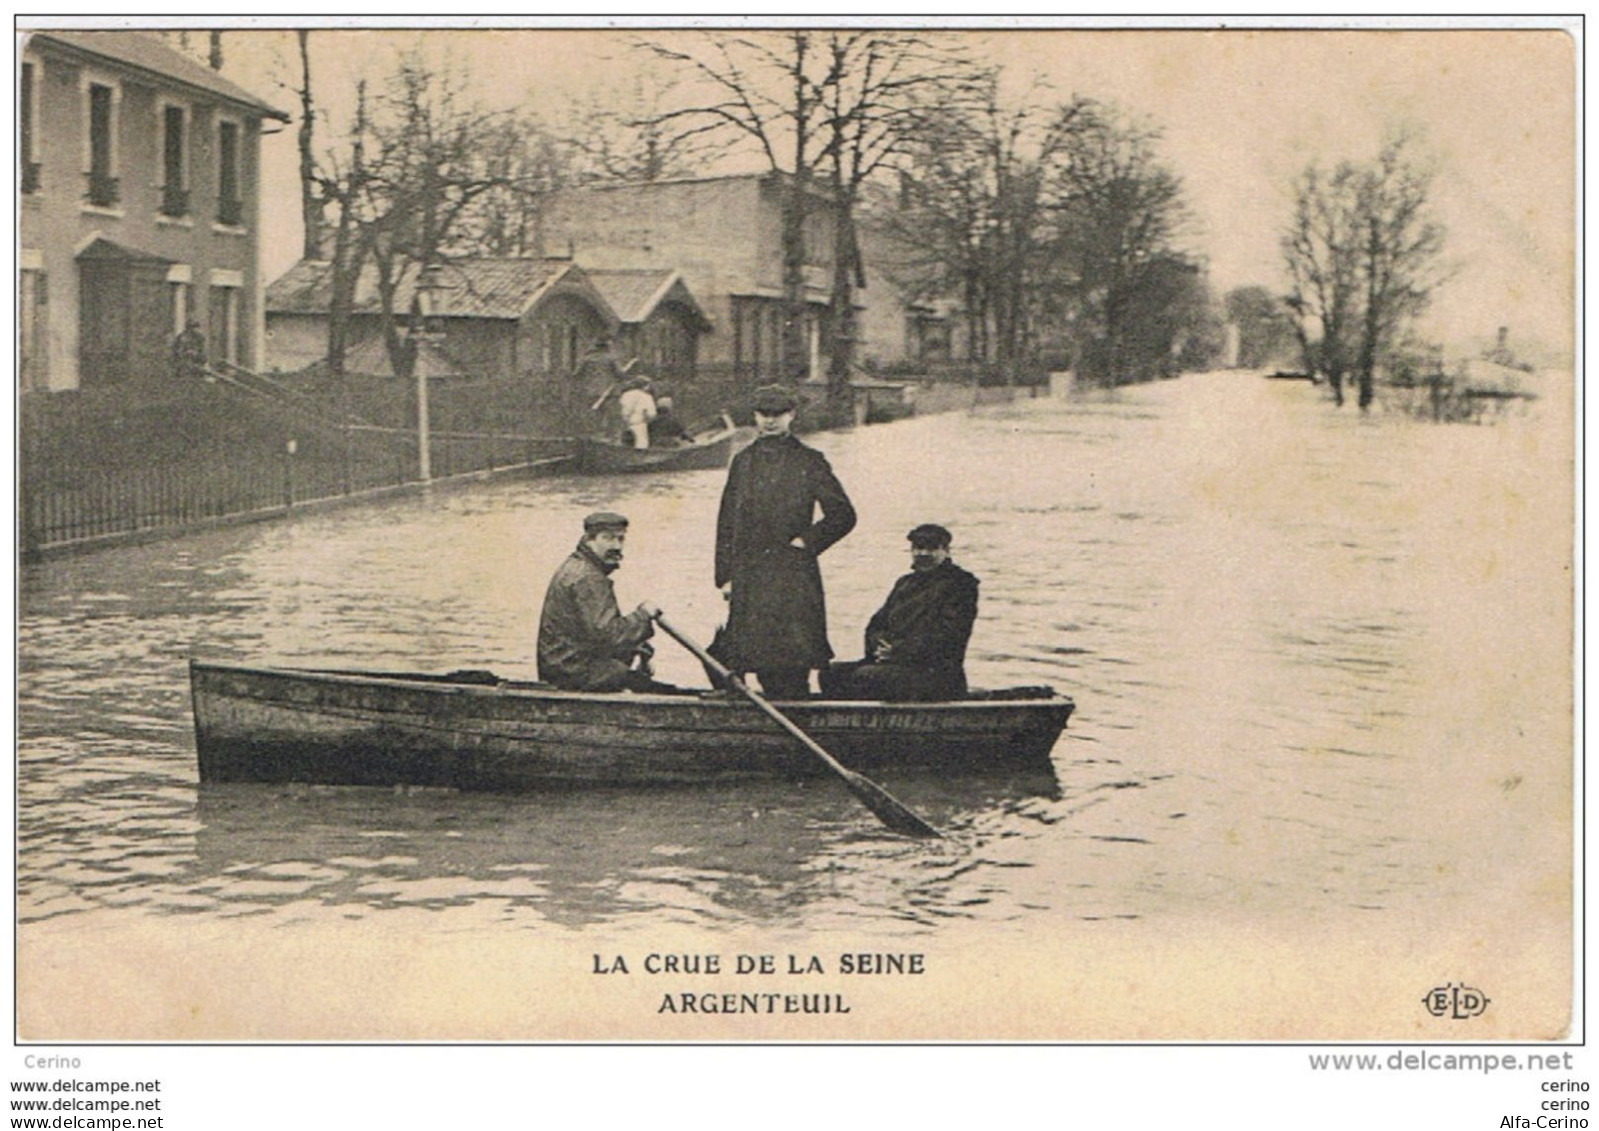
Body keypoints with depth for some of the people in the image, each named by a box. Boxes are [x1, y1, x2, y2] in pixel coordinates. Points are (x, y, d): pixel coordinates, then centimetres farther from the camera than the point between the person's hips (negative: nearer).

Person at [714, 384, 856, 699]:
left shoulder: (809, 462, 2)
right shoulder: (743, 462, 13)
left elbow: (843, 515, 3)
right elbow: (726, 524, 13)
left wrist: (808, 541, -5)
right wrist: (725, 575, 6)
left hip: (795, 579, -3)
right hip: (750, 580, 4)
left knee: (794, 662, -7)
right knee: (759, 658, 3)